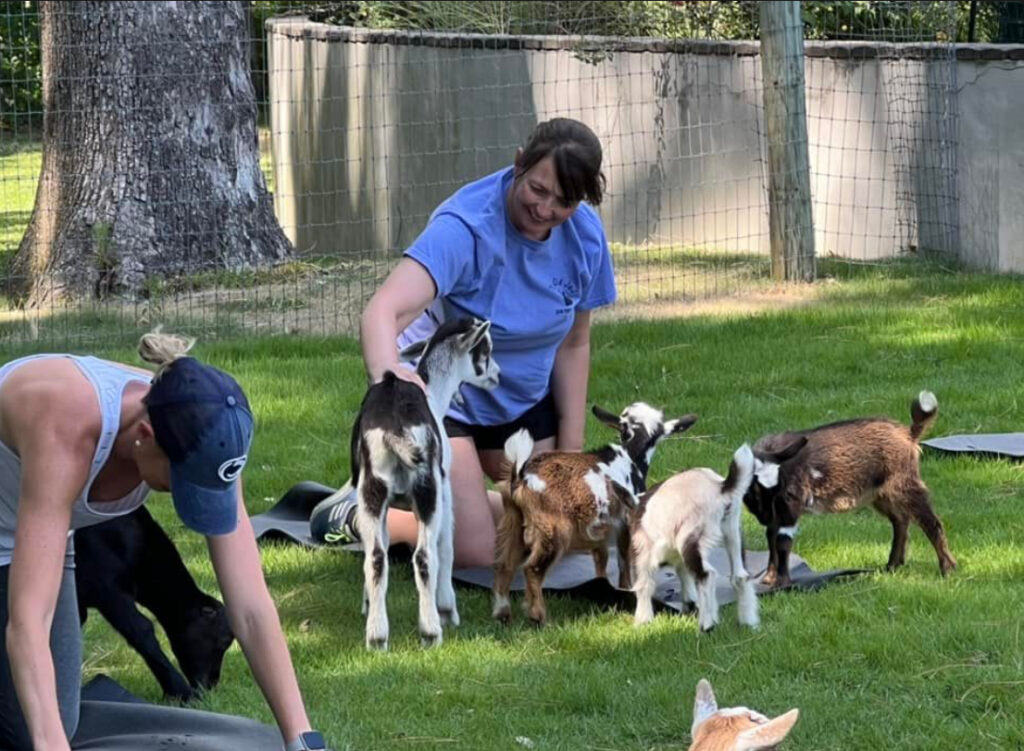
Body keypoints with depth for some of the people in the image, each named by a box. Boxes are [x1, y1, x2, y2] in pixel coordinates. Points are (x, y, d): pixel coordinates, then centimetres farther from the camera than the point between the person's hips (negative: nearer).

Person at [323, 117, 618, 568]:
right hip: (440, 392, -6)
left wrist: (571, 449, -1)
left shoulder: (585, 236, -12)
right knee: (476, 551, -16)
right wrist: (385, 376, -68)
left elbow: (573, 344, 0)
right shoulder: (467, 228, -31)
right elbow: (382, 310, -47)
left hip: (521, 397, 6)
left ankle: (454, 497, 31)